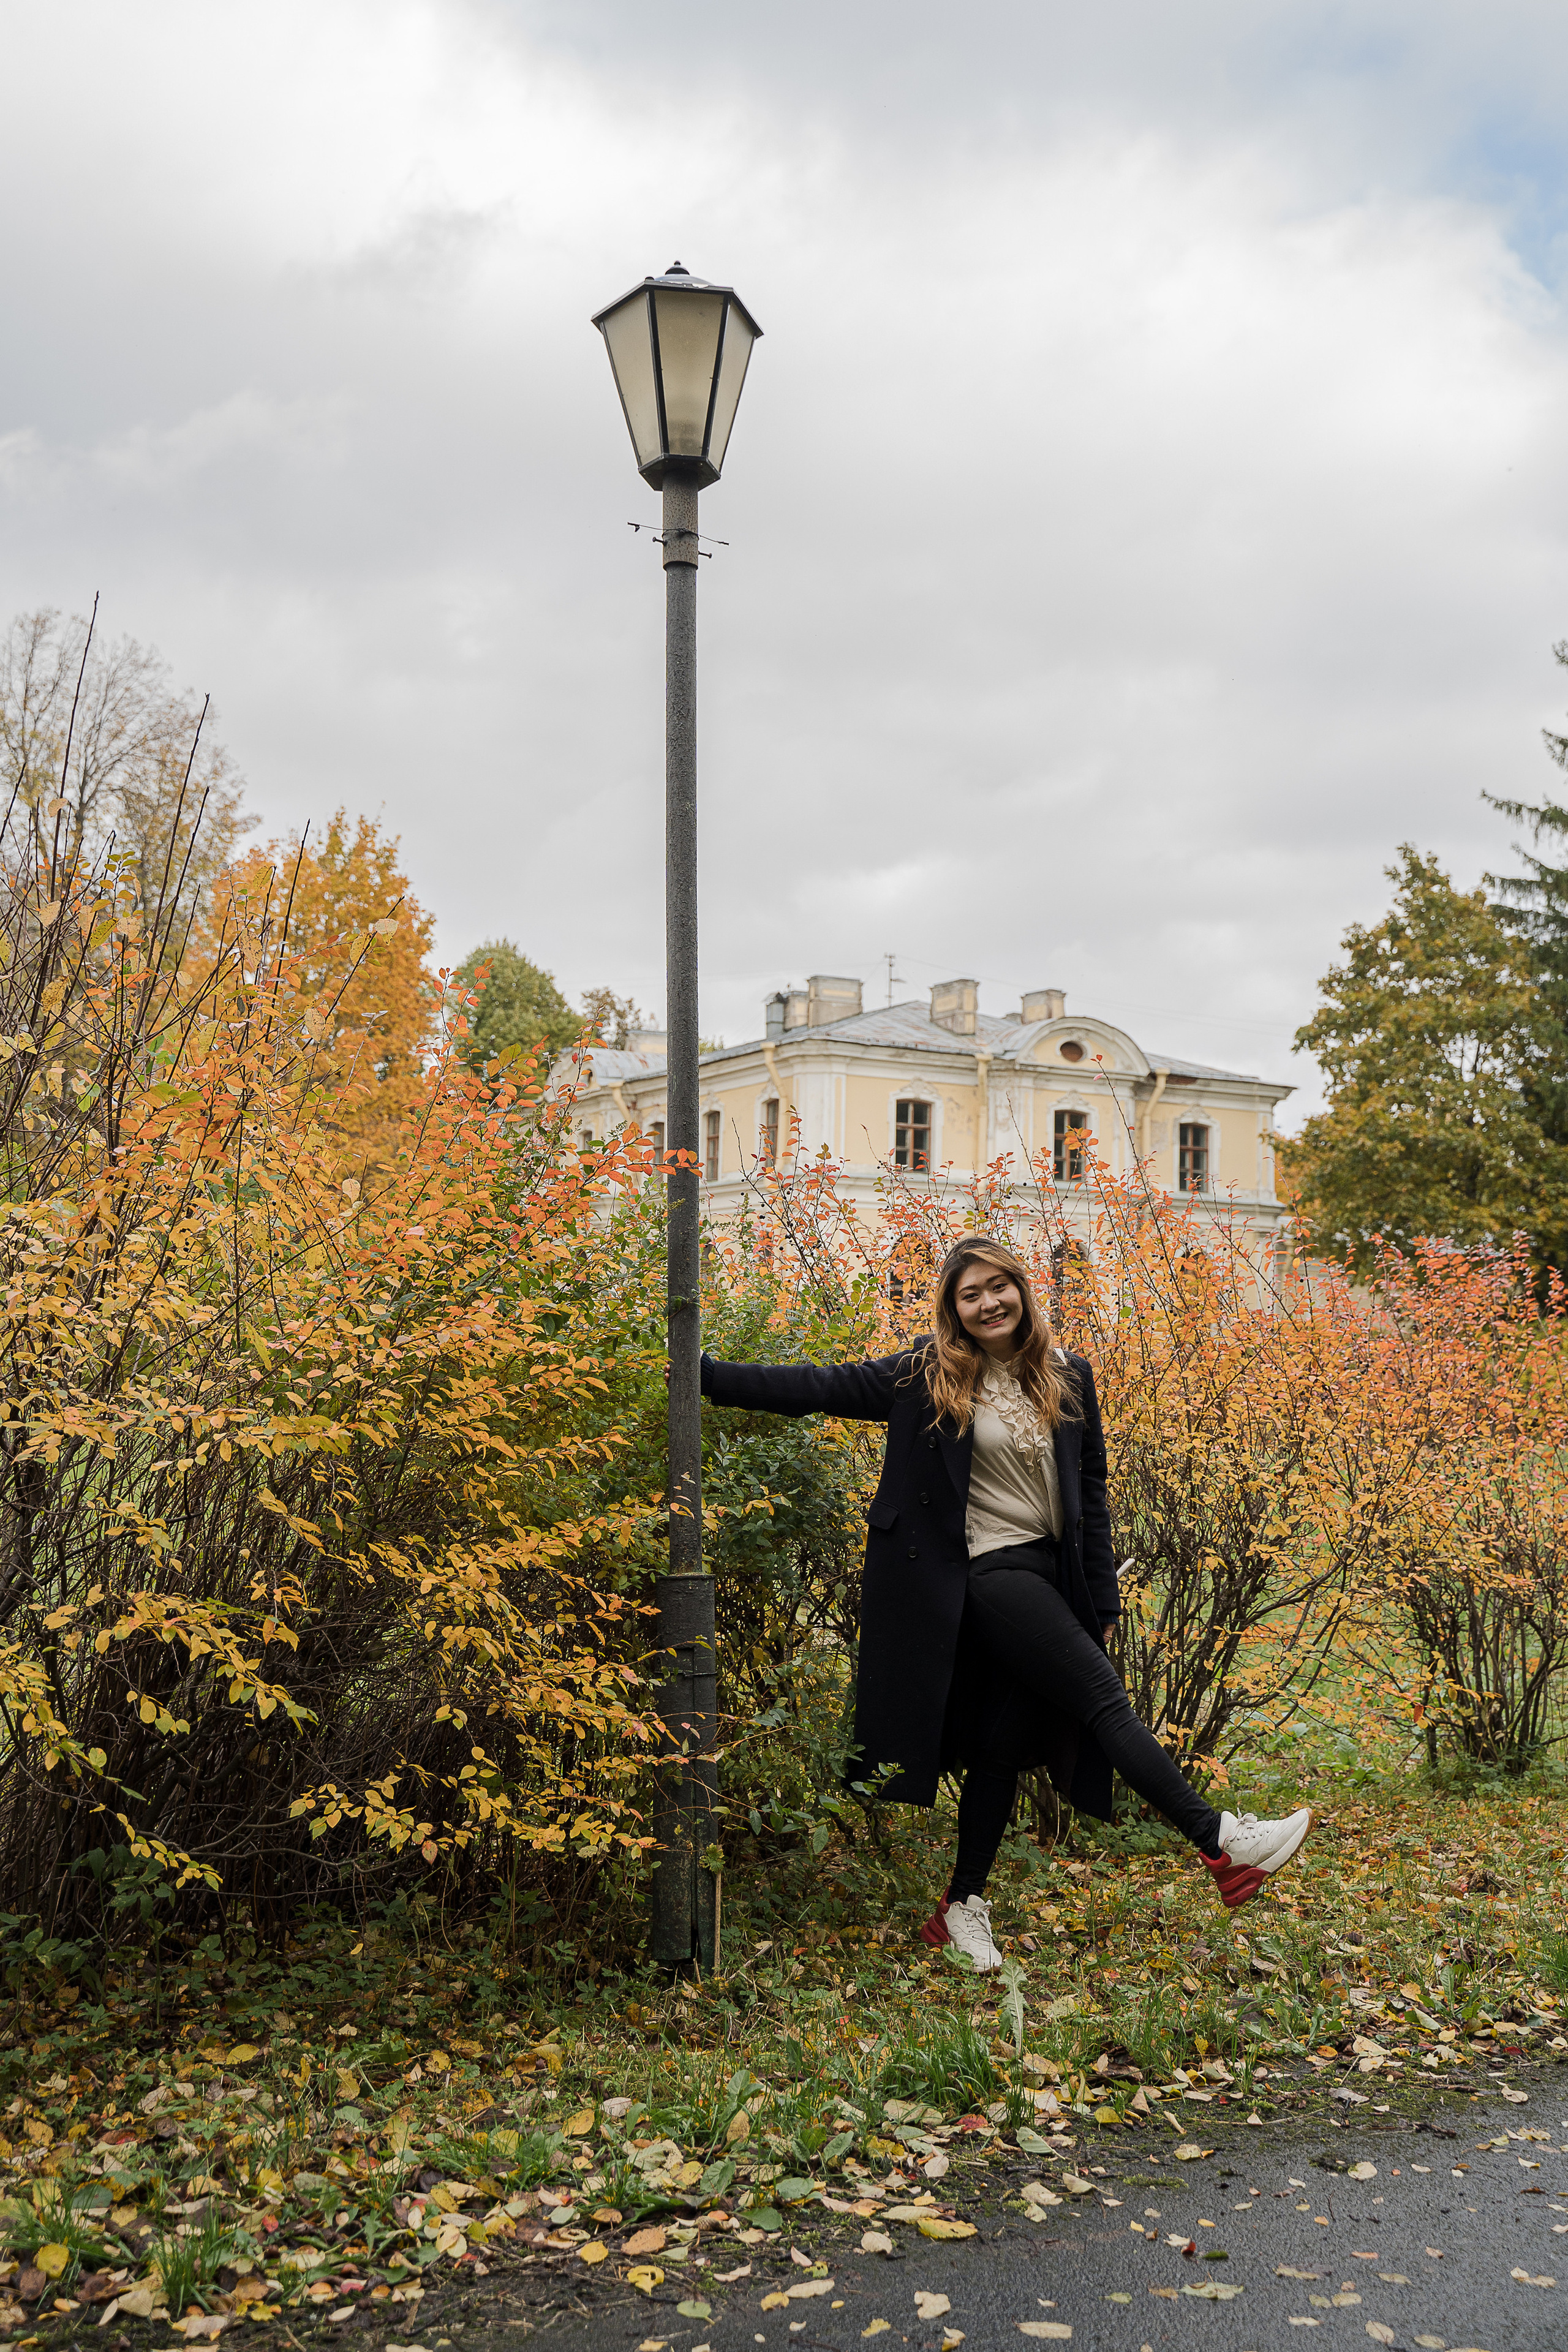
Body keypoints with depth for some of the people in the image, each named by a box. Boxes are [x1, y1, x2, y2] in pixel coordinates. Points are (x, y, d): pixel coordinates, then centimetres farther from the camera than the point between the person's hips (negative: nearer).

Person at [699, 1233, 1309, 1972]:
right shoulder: (927, 1376, -3)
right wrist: (710, 1378, -9)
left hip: (1048, 1578, 5)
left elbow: (1090, 1493, 14)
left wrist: (1103, 1600, 13)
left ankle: (962, 1905, 20)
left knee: (1004, 1745, 8)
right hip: (990, 1575, -5)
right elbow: (825, 1387, -3)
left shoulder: (1067, 1378, 9)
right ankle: (1222, 1842, -9)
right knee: (1104, 1700, -13)